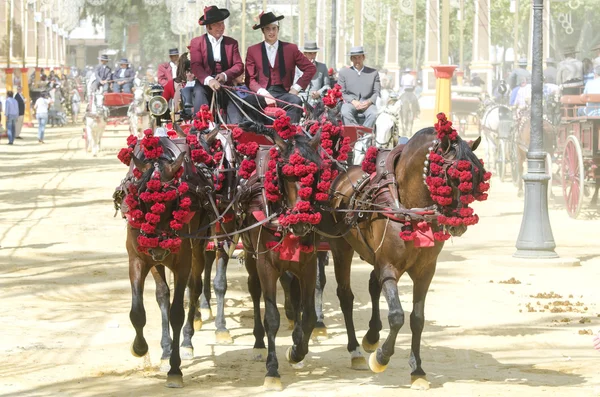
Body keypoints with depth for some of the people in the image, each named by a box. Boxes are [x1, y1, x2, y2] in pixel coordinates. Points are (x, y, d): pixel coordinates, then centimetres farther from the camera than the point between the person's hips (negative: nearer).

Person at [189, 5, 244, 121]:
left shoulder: (232, 43, 14)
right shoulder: (196, 42, 8)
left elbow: (239, 66, 4)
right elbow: (196, 66, -7)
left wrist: (225, 75, -18)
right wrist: (209, 80, -27)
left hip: (226, 84, 2)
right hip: (204, 84, -2)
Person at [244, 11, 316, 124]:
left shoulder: (291, 49, 11)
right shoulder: (253, 51, 11)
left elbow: (310, 68, 11)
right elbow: (250, 79, 6)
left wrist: (296, 88, 1)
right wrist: (263, 93, -12)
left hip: (283, 94, 0)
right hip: (263, 94, 0)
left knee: (296, 101, -35)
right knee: (246, 102, -34)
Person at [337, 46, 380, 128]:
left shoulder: (373, 73, 16)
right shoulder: (343, 72, 15)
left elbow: (377, 93, 11)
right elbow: (341, 93, 7)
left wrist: (369, 101, -10)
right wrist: (353, 101, -11)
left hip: (367, 103, 0)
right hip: (350, 103, 0)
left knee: (374, 114, -34)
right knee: (345, 113, -35)